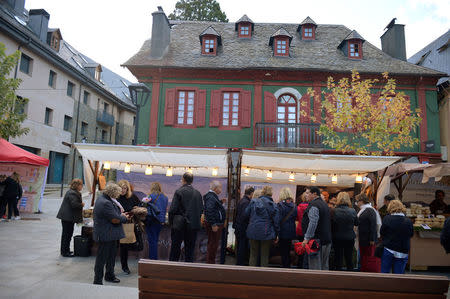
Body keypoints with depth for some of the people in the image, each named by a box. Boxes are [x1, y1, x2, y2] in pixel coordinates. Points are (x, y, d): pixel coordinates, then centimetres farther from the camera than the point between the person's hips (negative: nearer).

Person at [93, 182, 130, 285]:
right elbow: (115, 219, -23)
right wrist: (124, 217, -5)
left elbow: (114, 214, 18)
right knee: (102, 258, 2)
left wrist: (121, 215, 2)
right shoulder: (105, 203, -25)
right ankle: (98, 281, 15)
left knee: (111, 255, 21)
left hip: (111, 235, 11)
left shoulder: (103, 199, 9)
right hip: (106, 235, -11)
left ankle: (110, 275, 36)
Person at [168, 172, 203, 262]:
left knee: (175, 248, 9)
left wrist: (171, 223, 0)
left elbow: (172, 209, -12)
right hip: (194, 225, 4)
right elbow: (201, 210, 5)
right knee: (190, 248, 12)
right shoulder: (198, 193, 2)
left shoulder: (179, 191, -10)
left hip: (180, 225, -3)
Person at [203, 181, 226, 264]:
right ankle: (210, 262, 6)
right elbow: (209, 211, -27)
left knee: (213, 244, 18)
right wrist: (213, 224, -28)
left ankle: (211, 262, 28)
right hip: (214, 225, -11)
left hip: (216, 224, 11)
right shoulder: (211, 197, -20)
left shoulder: (213, 196, 15)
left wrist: (220, 202, 13)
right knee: (213, 244, -3)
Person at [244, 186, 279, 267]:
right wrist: (276, 234, 6)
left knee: (253, 255, 14)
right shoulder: (273, 205, -4)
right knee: (265, 256, 11)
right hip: (267, 233, -1)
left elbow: (245, 215, 4)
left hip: (253, 232, 1)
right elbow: (276, 221, -3)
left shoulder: (253, 202, -1)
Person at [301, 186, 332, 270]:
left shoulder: (314, 205, -14)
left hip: (317, 239, -10)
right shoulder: (324, 204, 17)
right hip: (327, 239, 10)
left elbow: (312, 223, -22)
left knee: (315, 267, -5)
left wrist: (306, 238, -20)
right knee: (324, 265, 17)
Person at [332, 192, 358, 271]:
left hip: (337, 238, -1)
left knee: (338, 257, 11)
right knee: (349, 257, 16)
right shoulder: (352, 211, -11)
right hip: (350, 238, 1)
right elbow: (356, 223, 4)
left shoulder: (334, 211, -16)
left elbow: (331, 225, -8)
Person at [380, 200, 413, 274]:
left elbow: (381, 233, -2)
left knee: (384, 273, 9)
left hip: (388, 250, -1)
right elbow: (411, 235, 8)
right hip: (402, 253, 2)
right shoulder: (409, 222, -6)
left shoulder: (387, 219, -11)